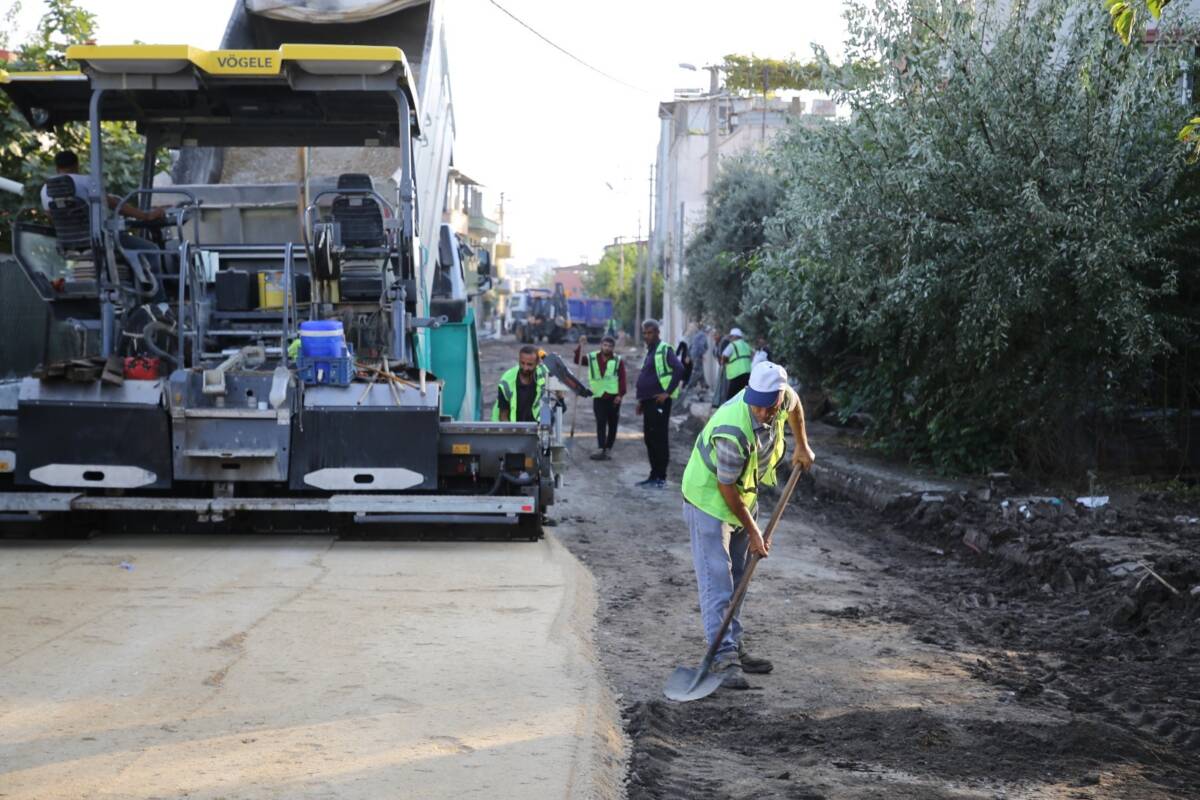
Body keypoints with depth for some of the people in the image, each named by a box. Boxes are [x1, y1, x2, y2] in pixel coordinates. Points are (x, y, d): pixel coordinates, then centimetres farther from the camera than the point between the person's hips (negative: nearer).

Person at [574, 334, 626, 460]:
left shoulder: (618, 360, 2)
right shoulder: (592, 358, 6)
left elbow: (622, 379, -2)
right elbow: (577, 360, -4)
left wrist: (621, 394, -11)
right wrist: (580, 346, -16)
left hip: (613, 397, 0)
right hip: (598, 396, 0)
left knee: (612, 424, 5)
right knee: (600, 423, -7)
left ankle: (608, 449, 13)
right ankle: (601, 449, -14)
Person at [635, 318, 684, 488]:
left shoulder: (664, 350, -10)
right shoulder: (651, 351, 19)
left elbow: (679, 369, -23)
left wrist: (668, 392, -23)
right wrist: (641, 399, 21)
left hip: (659, 401, -10)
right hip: (649, 401, 10)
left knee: (659, 439, -6)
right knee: (649, 439, 12)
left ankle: (660, 477, -2)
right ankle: (654, 475, 20)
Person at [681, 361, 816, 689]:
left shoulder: (782, 396, -16)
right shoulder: (732, 431, -37)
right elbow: (726, 486, -25)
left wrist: (802, 445, 18)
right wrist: (752, 531, -15)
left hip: (743, 495, 8)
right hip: (709, 499, -8)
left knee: (737, 579, 13)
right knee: (716, 582, -12)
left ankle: (734, 648, 22)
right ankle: (725, 660, -13)